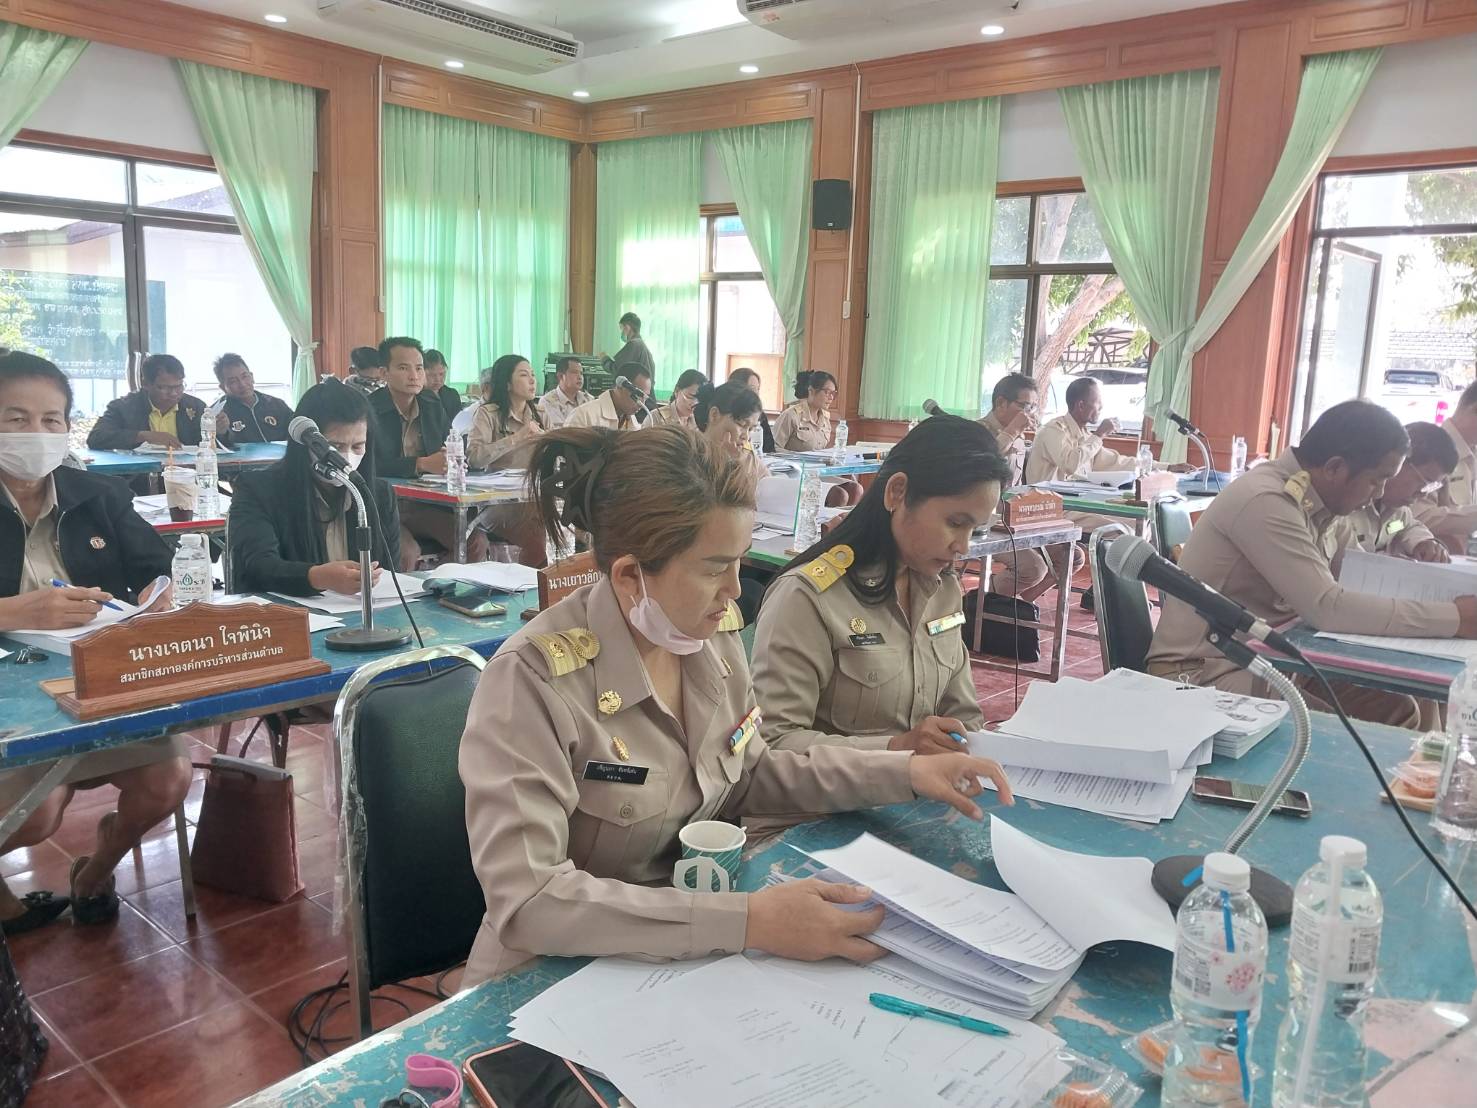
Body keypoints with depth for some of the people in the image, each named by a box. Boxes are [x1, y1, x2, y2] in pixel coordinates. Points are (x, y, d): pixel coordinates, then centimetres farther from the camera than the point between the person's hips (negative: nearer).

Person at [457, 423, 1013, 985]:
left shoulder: (713, 632, -4)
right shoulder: (533, 678, -24)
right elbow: (527, 902, -29)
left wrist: (905, 773, 1)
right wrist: (748, 921, -34)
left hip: (690, 954, 6)